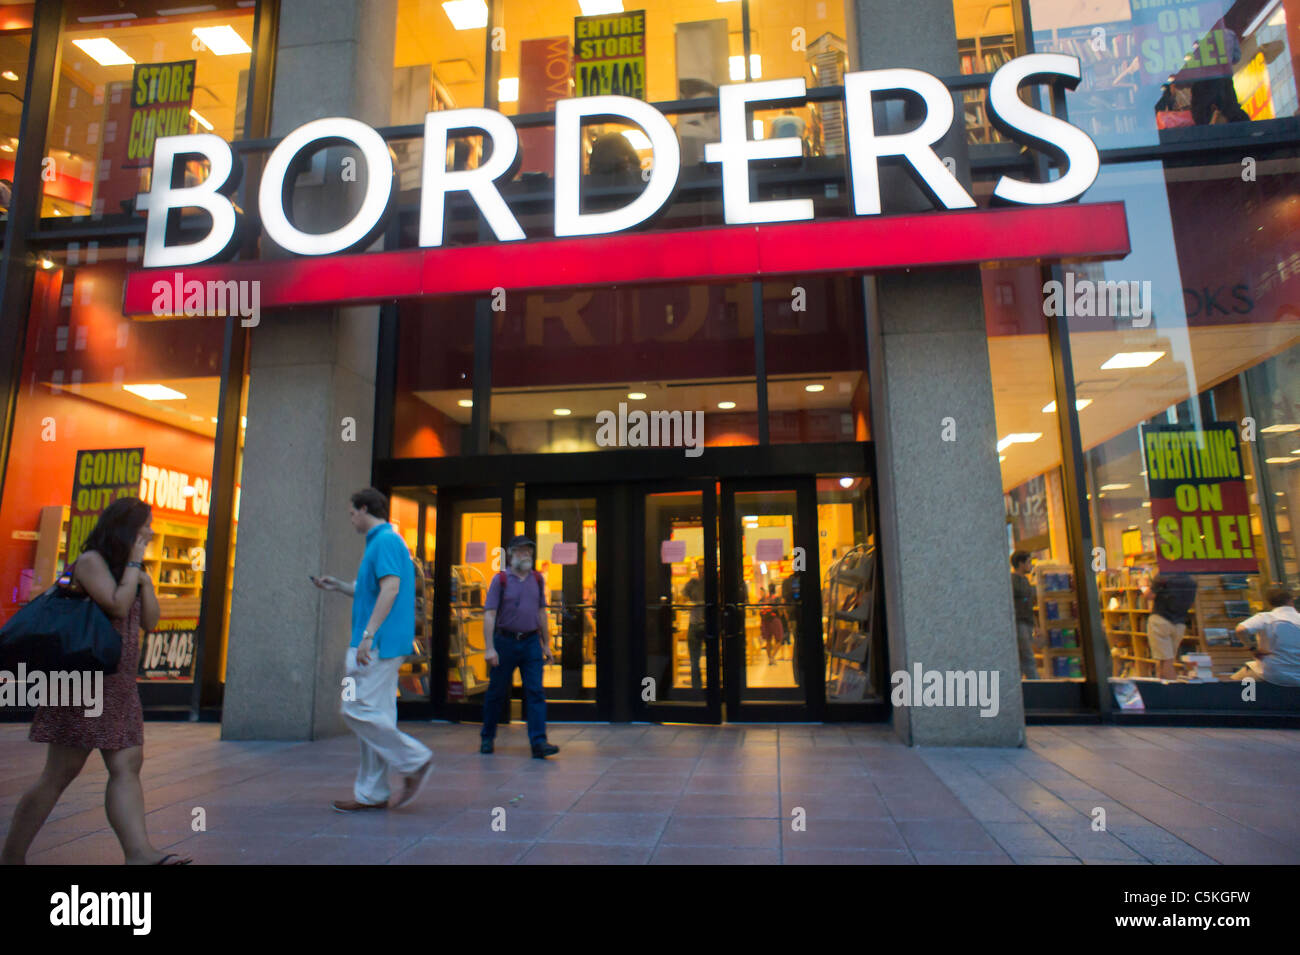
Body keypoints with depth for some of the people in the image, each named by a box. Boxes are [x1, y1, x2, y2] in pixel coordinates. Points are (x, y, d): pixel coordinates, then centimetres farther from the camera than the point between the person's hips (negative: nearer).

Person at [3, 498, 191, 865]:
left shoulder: (127, 570, 19)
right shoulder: (91, 561, -5)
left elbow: (150, 622, 13)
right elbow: (118, 606, -19)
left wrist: (145, 579, 2)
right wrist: (134, 563, -10)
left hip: (120, 684, 8)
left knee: (127, 766, -3)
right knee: (60, 773, -2)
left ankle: (139, 853, -10)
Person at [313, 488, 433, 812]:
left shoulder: (385, 540, -11)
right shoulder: (384, 541, 21)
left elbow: (390, 589, -22)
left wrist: (368, 634, -25)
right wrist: (339, 586, 24)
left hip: (379, 643, -10)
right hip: (381, 646, 10)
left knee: (358, 710, -9)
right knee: (373, 716, 10)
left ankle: (414, 760, -1)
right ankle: (371, 794, 16)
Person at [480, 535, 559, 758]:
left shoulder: (537, 579, 9)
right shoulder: (500, 580, -3)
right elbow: (489, 615, -7)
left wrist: (546, 645, 13)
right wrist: (489, 648, -15)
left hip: (531, 642, 3)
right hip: (505, 642, -2)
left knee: (535, 692, -6)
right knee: (497, 692, 9)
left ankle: (538, 742, -8)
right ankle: (487, 738, 27)